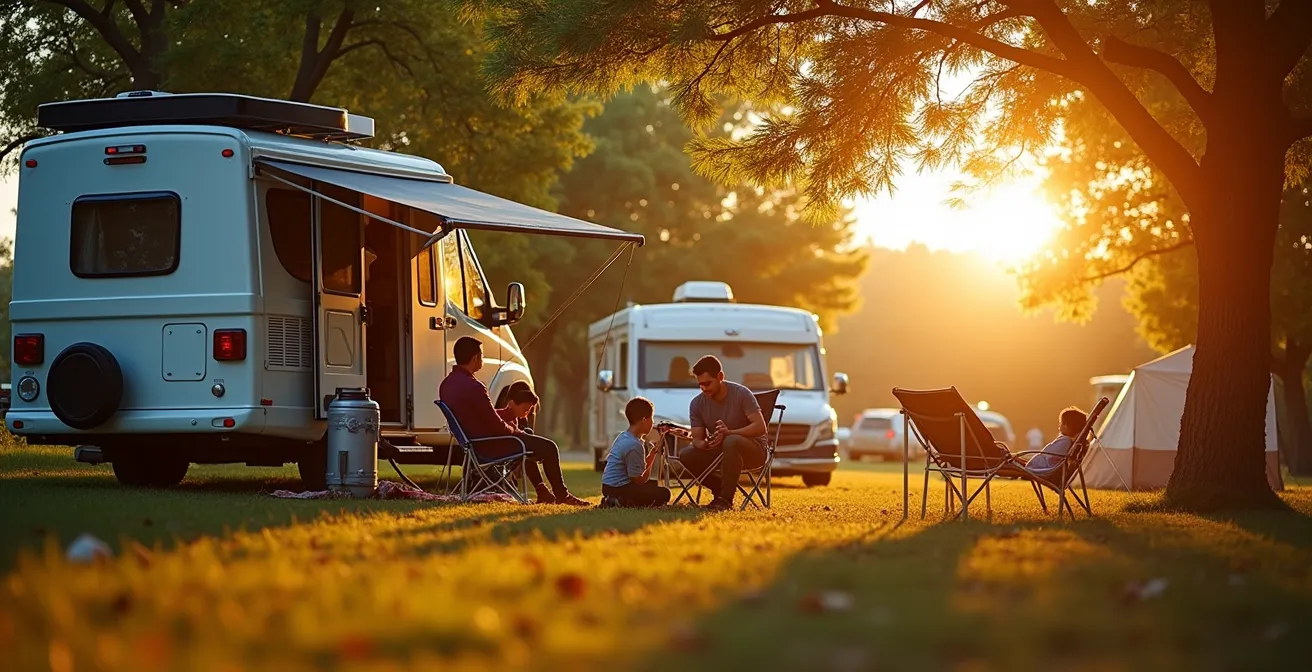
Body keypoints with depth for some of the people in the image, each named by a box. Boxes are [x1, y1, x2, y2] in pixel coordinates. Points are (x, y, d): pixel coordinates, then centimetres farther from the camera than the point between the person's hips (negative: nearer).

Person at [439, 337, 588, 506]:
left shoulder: (447, 384, 2)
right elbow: (497, 426, -24)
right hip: (488, 447, -10)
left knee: (525, 442, 33)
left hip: (471, 443, 10)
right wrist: (515, 431, -3)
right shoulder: (473, 387, -28)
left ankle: (542, 491, 37)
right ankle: (562, 495, 18)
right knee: (548, 447, 2)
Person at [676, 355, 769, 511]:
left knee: (731, 442, -40)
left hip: (754, 448, -5)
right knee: (685, 455, -19)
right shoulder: (697, 403, -4)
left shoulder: (741, 394, -16)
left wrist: (729, 432, -37)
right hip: (721, 451, 5)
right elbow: (697, 438, -4)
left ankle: (726, 498, -30)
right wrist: (703, 444, -31)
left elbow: (760, 427, -23)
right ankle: (720, 488, 0)